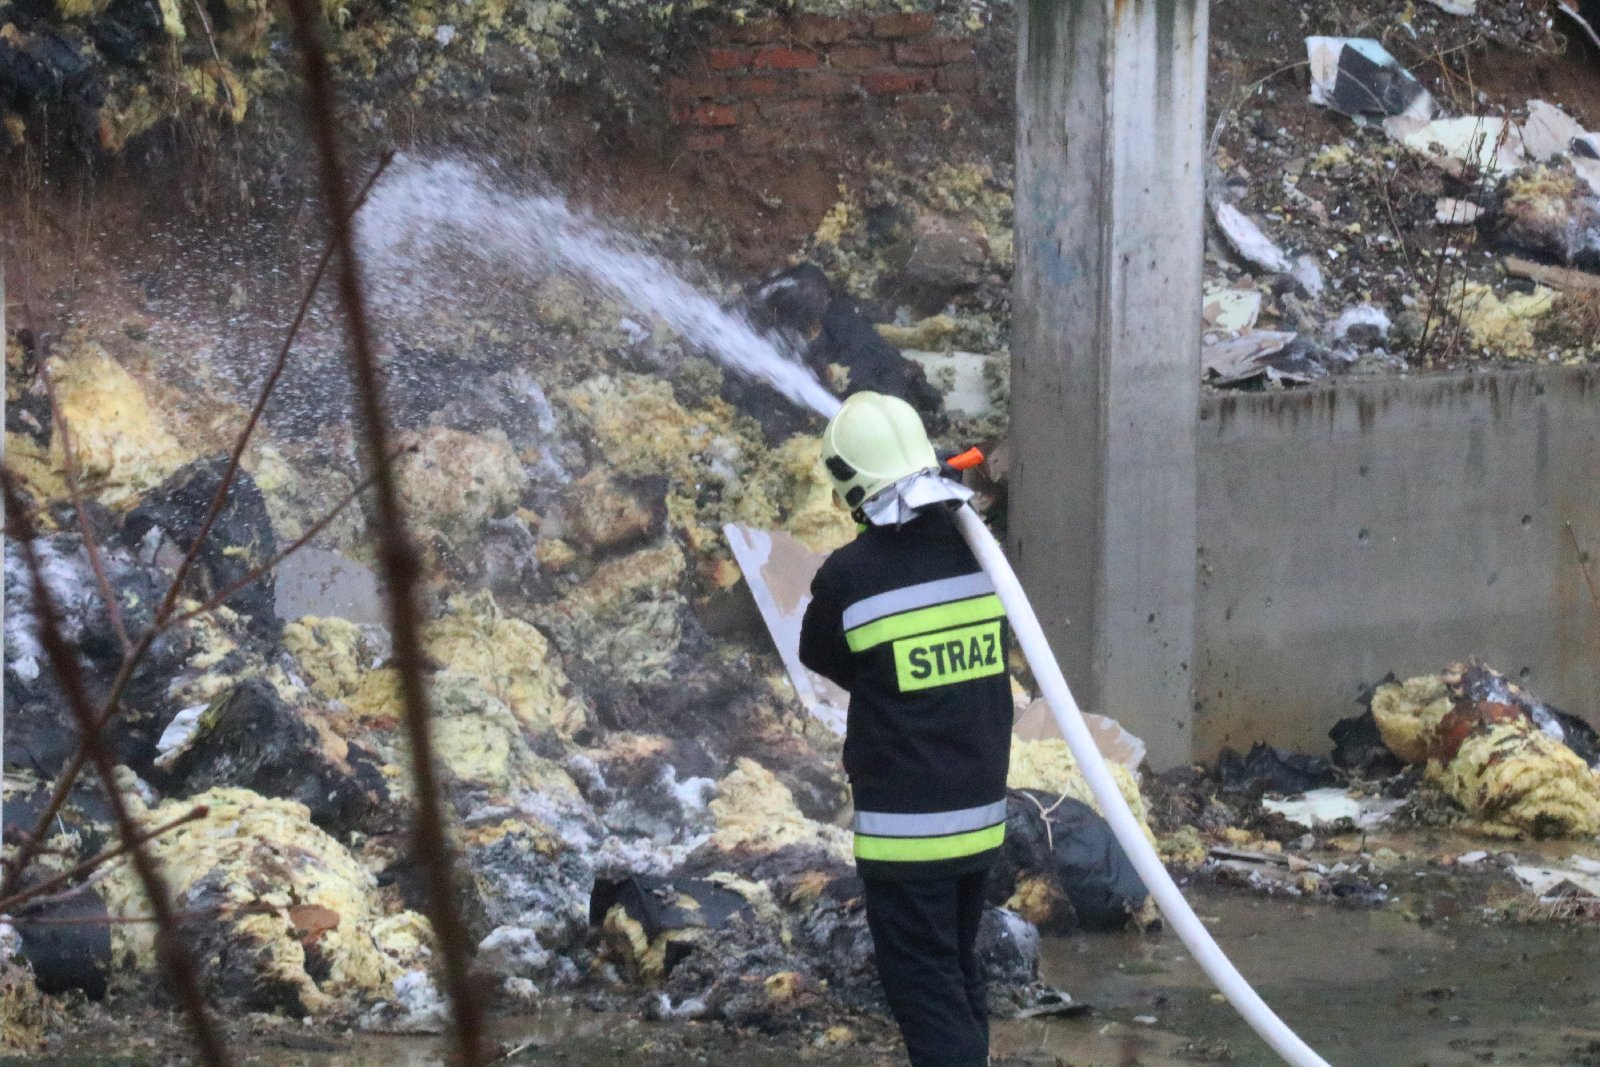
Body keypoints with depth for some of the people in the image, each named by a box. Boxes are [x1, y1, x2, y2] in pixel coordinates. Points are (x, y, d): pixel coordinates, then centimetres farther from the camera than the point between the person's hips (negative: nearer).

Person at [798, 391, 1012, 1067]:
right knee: (960, 973, 21)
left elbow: (822, 660, 2)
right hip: (980, 812, 6)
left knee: (928, 993, -1)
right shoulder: (977, 554, -3)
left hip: (904, 826, -6)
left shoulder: (850, 576, -17)